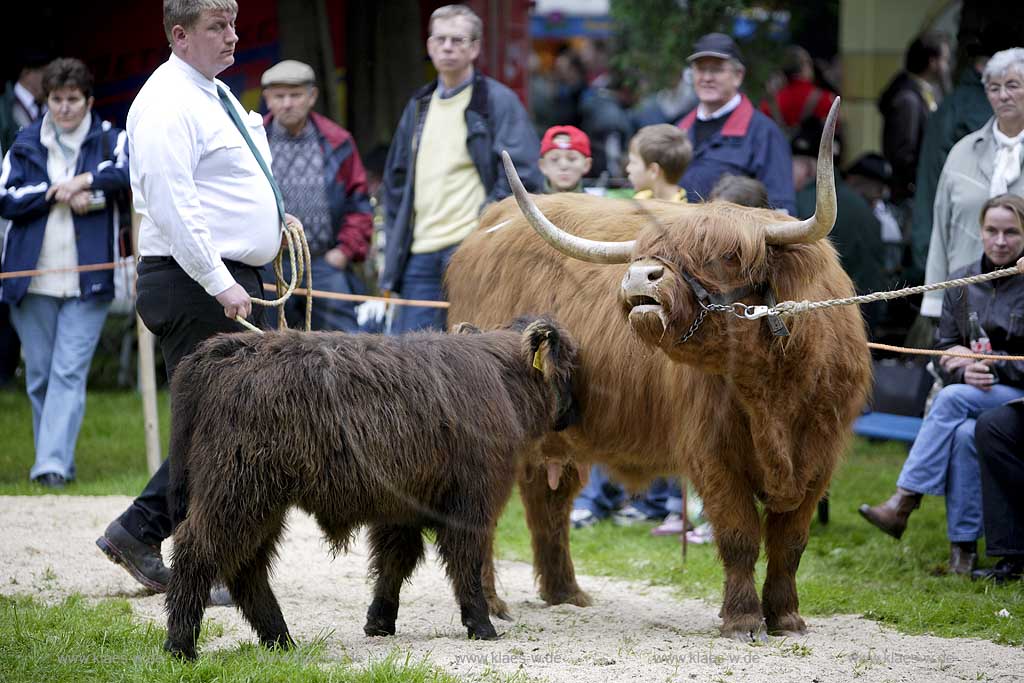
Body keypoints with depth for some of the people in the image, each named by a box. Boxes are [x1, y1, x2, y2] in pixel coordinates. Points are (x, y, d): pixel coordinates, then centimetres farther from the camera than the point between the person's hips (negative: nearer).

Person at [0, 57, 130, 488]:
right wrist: (56, 193, -8)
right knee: (39, 376, 7)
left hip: (87, 280, -3)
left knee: (69, 373, -11)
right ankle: (55, 461, 17)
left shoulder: (109, 140, 6)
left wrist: (87, 180, -18)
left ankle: (54, 463, -16)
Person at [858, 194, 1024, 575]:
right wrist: (966, 373, -11)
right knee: (963, 434, -31)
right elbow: (946, 351, 11)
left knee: (953, 399, -31)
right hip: (972, 398, 4)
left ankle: (903, 503, -32)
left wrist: (987, 363, -14)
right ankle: (963, 545, -27)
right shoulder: (962, 283, 11)